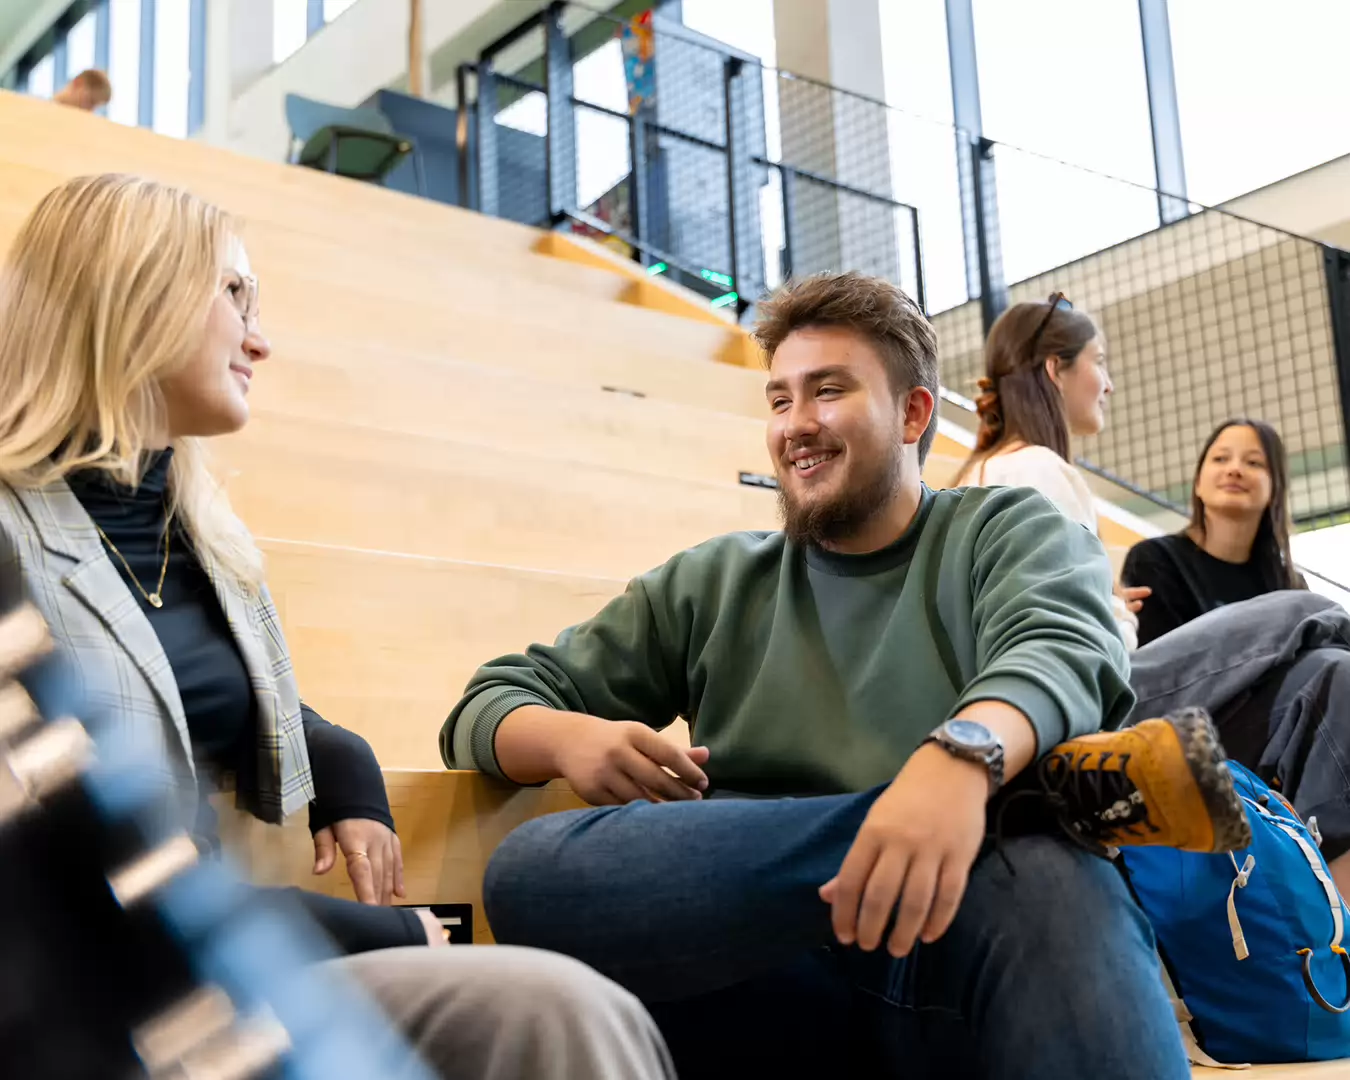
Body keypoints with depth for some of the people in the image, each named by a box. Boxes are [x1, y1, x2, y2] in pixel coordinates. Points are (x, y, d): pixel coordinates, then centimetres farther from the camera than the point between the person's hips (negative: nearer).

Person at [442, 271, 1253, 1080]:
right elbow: (492, 705, 19)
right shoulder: (710, 587, 20)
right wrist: (568, 738, -6)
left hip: (975, 954, -5)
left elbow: (1061, 657, -11)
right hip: (768, 986, 6)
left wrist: (967, 754, -34)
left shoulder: (1013, 533, 13)